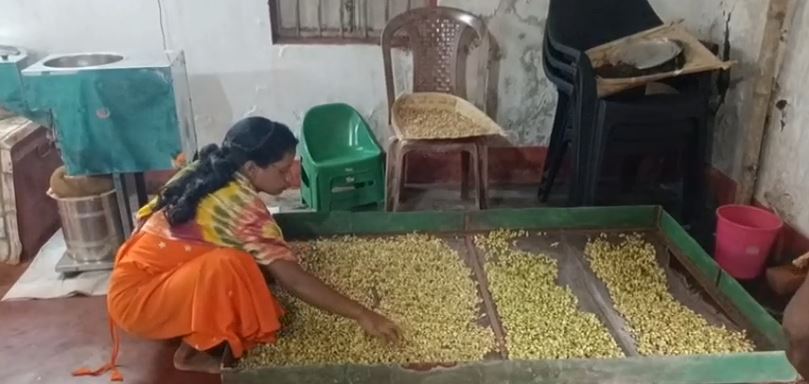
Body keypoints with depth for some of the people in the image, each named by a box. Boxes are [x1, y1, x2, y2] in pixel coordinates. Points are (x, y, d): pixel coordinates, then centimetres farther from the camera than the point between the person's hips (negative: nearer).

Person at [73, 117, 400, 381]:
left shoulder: (207, 174, 0)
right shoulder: (243, 208, -25)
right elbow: (293, 280, -27)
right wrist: (361, 315, -23)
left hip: (140, 275, 9)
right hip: (138, 298, -9)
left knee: (254, 257, 8)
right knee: (229, 266, -33)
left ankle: (194, 337, 10)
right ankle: (194, 353, -8)